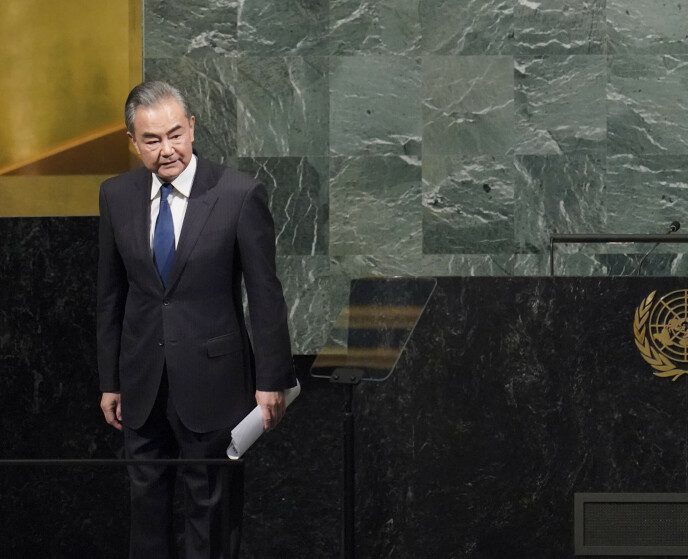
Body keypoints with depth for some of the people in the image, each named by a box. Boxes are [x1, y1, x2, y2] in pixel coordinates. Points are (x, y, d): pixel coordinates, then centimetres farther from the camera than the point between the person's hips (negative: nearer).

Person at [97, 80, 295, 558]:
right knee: (147, 500, 14)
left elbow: (266, 295, -8)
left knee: (212, 502, 7)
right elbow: (111, 295, 8)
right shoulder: (117, 196, 1)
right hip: (142, 383, 4)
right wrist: (109, 381, 9)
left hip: (212, 380, -4)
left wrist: (271, 381, -7)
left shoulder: (241, 195, -12)